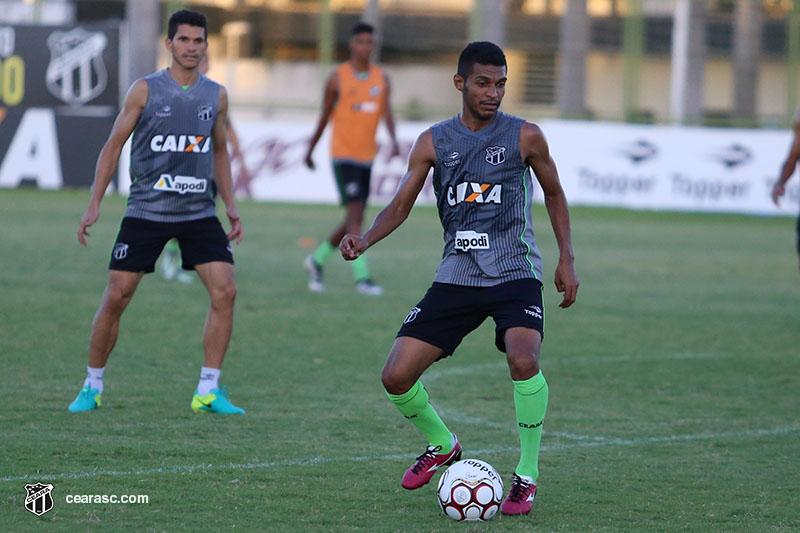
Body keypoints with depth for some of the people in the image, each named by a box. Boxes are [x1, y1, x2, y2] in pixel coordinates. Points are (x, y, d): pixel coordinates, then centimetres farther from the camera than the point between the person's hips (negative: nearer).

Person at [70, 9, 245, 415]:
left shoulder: (216, 96, 8)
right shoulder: (145, 90, -2)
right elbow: (113, 145, 2)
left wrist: (230, 205, 10)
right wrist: (95, 204, -4)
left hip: (199, 213, 3)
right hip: (145, 210, -3)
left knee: (225, 290, -12)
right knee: (116, 297, -4)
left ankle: (208, 391, -4)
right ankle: (92, 386, 14)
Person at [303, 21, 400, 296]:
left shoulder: (381, 78, 7)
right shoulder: (337, 78, -4)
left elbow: (387, 112, -6)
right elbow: (325, 115, 4)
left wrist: (394, 141, -24)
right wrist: (310, 150, 10)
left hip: (366, 157, 5)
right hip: (343, 155, -5)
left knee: (353, 221, 11)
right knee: (355, 214, -15)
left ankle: (317, 260, 30)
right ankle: (362, 277, -16)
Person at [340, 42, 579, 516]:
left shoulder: (525, 137, -1)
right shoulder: (434, 142, 4)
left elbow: (554, 194, 12)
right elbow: (400, 206, 5)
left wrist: (567, 258, 7)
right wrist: (365, 240, -14)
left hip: (515, 273, -3)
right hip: (456, 276, 3)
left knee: (524, 359, -31)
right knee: (396, 376, -6)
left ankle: (528, 476, -11)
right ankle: (441, 446, 26)